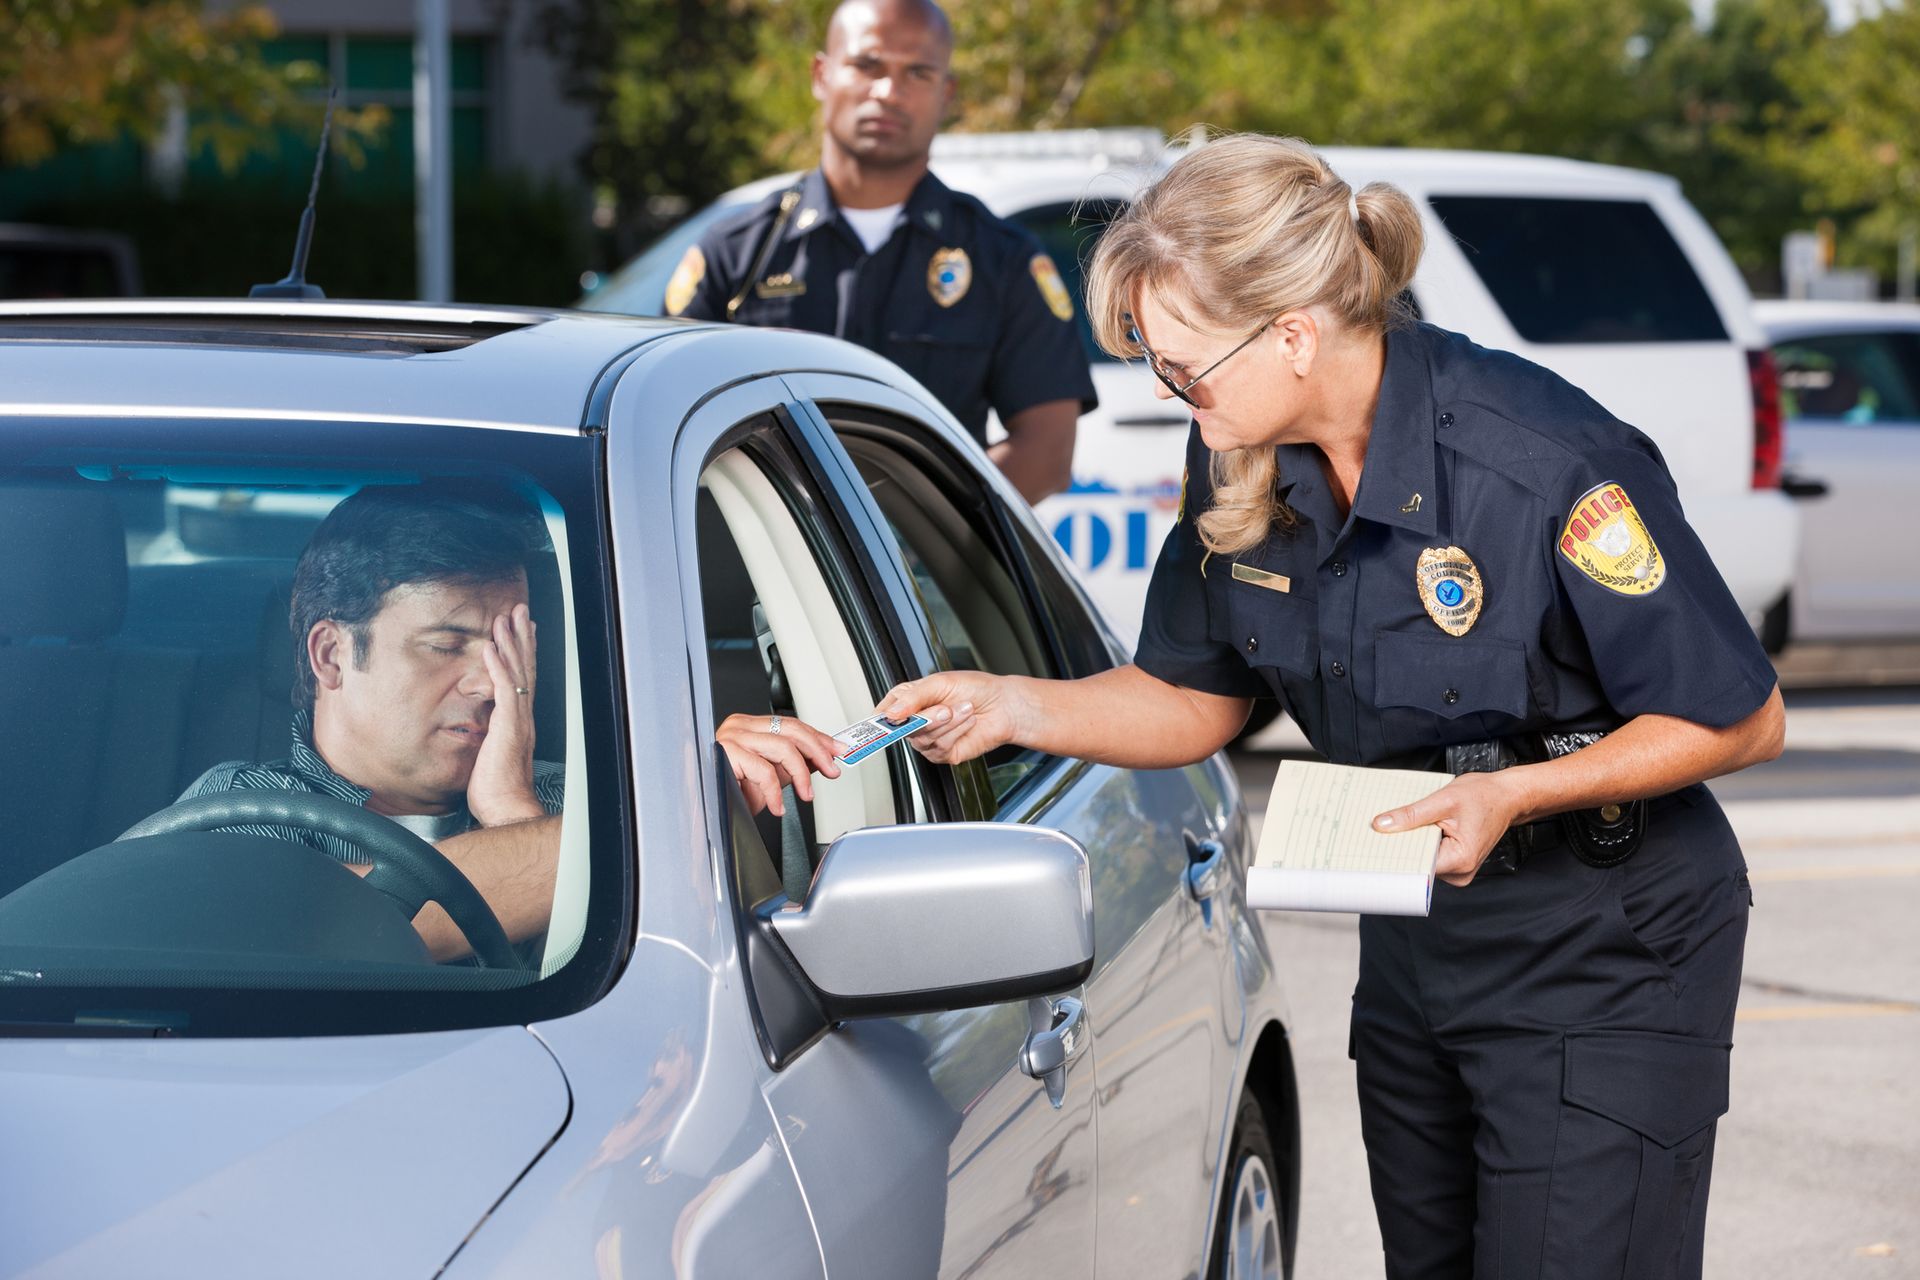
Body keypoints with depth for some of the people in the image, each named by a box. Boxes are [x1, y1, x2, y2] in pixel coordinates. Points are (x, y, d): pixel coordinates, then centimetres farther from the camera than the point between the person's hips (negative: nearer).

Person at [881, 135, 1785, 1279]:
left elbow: (1743, 720, -17)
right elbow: (1195, 701, 8)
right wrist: (1021, 707, -9)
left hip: (1602, 954, -7)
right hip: (1413, 942, 7)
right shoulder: (1242, 462, -6)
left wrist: (1513, 794, -25)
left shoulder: (1551, 466, -26)